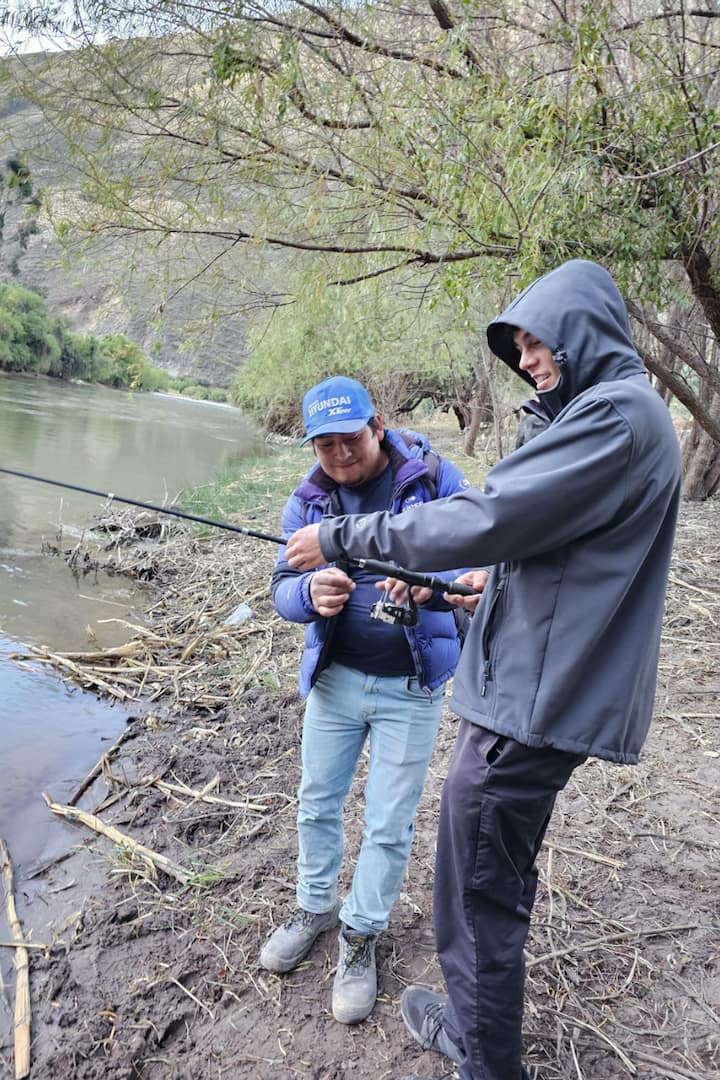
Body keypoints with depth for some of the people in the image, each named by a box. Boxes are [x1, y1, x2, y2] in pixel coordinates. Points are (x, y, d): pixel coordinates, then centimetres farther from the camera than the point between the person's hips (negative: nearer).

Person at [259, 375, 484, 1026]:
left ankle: (361, 936, 31)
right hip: (335, 676, 4)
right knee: (317, 803, 18)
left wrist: (430, 583, -35)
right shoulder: (307, 502, -2)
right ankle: (316, 907, 43)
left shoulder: (433, 478, -12)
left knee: (389, 826, 8)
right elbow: (283, 588, -4)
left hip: (411, 685, -3)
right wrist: (311, 593, -28)